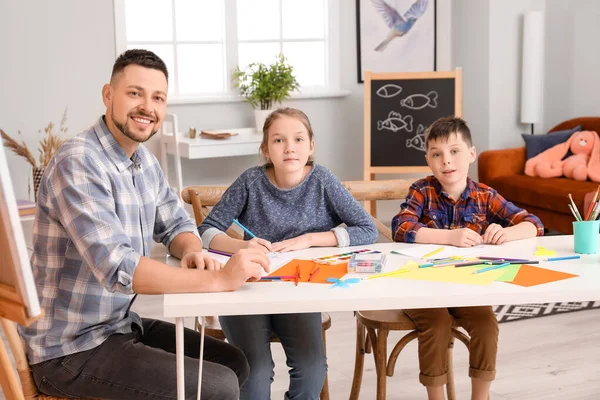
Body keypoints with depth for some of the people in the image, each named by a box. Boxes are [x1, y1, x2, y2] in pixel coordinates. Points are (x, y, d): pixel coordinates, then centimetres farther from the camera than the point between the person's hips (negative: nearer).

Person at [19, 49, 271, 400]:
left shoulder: (145, 160, 5)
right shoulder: (79, 163, -23)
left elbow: (176, 224, 15)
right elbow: (117, 268, -33)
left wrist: (192, 252, -9)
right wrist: (219, 280, -34)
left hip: (121, 325, 9)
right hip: (72, 349, -9)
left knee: (234, 364, 9)